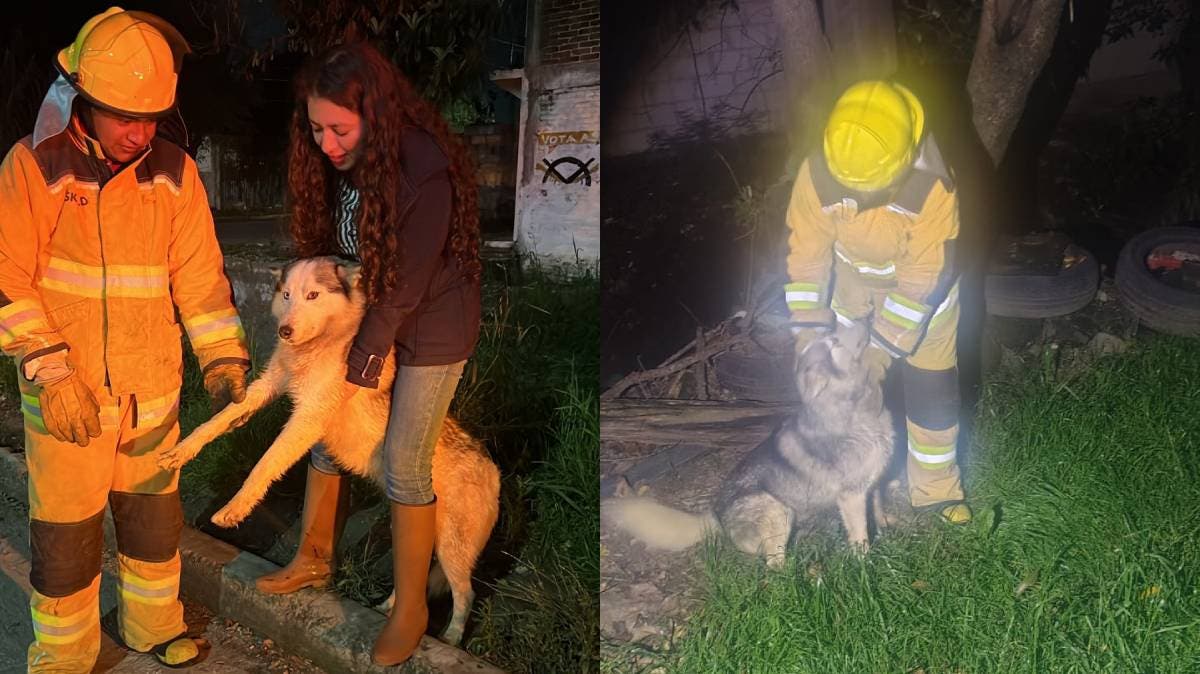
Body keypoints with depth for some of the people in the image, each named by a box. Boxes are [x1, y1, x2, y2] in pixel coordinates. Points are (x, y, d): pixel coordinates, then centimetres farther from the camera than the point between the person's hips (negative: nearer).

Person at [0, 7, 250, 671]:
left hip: (152, 390, 3)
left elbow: (199, 273, 1)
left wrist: (222, 357, -5)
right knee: (65, 536, 7)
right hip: (67, 394, -3)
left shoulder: (173, 170, -2)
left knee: (154, 516, 16)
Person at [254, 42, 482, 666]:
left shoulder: (424, 172, -30)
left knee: (405, 465, -3)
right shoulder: (339, 160, -9)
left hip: (432, 326, -7)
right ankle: (314, 558, 35)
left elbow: (405, 285, -24)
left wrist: (362, 363, -16)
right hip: (367, 308, 7)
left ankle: (410, 609, 14)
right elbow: (337, 249, 2)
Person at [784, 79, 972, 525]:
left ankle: (936, 489, 26)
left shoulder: (933, 185, -37)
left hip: (921, 287, -2)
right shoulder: (817, 173, -30)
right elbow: (805, 254, -18)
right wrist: (808, 326, -22)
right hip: (853, 283, 3)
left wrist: (885, 343, -29)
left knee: (932, 390, 5)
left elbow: (924, 279, -30)